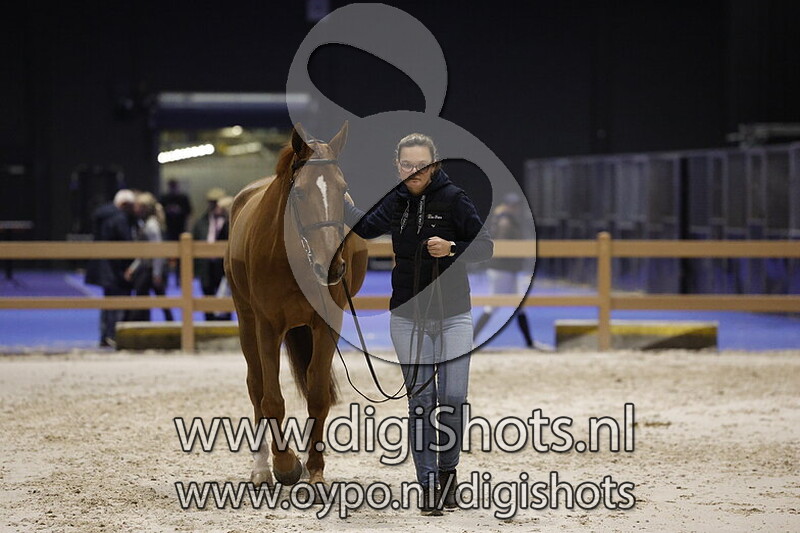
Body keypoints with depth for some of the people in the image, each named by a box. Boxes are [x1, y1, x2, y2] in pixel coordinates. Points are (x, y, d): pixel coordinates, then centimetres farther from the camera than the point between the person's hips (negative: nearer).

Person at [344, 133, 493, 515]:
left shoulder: (453, 198, -10)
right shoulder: (397, 201, 3)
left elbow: (485, 246, -10)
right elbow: (367, 227, 20)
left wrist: (452, 249, -27)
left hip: (452, 315, -3)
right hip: (408, 318, 3)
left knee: (452, 398, -5)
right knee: (420, 402, 4)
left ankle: (447, 469, 18)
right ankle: (429, 485, 10)